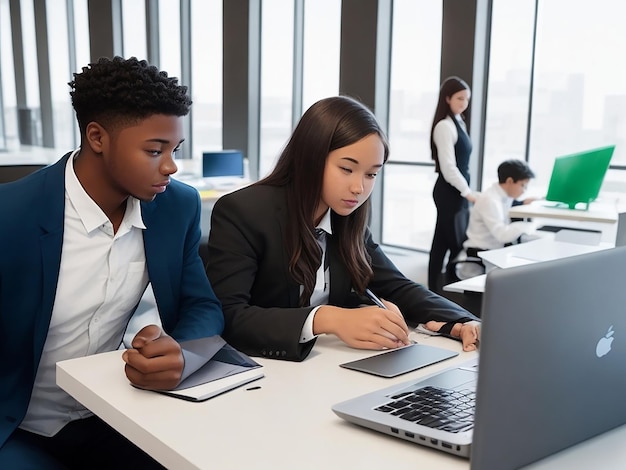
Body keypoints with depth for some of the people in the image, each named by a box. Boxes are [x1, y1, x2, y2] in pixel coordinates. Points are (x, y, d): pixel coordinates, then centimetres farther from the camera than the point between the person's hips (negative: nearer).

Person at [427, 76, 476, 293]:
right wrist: (467, 192, -17)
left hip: (456, 191, 9)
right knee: (457, 245, -4)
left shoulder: (458, 123, 14)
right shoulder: (445, 126, -15)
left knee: (443, 244, 12)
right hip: (450, 191, -9)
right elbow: (448, 167, -20)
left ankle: (436, 290, 19)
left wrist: (466, 190, 15)